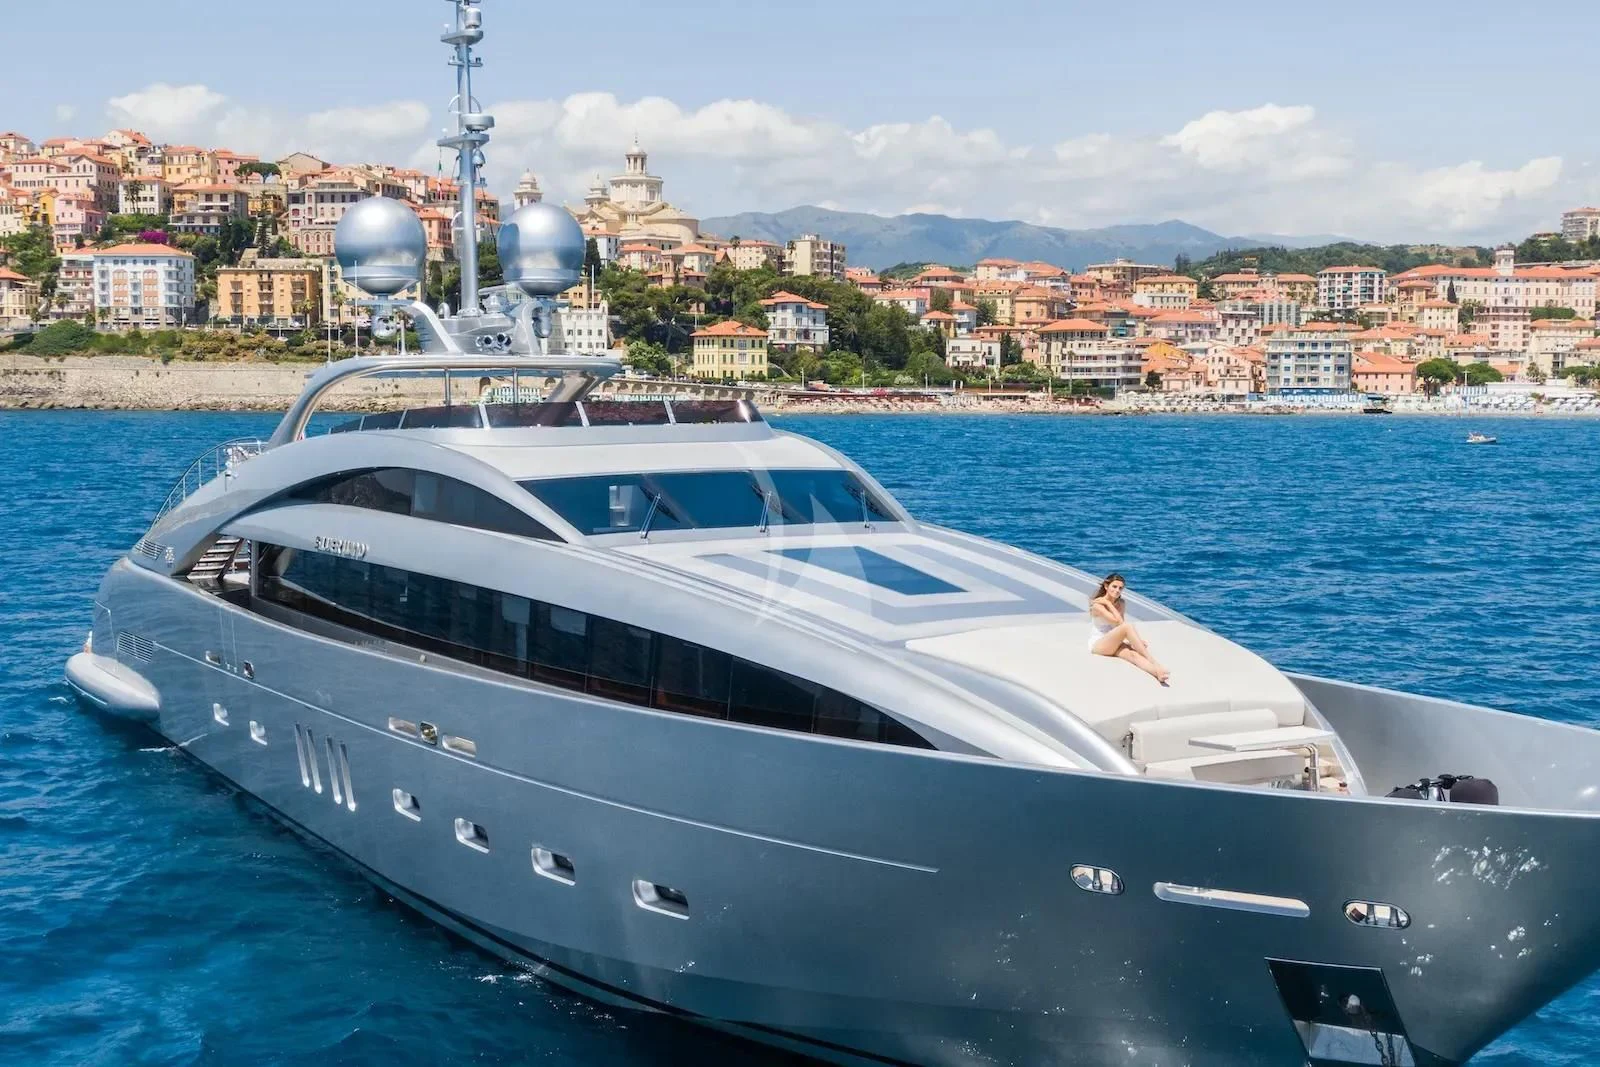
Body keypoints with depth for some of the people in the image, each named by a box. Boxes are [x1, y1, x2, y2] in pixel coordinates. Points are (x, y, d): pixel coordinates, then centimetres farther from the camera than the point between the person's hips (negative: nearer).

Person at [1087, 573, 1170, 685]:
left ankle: (1157, 672, -60)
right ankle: (1152, 661, -36)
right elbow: (1118, 621, -20)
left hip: (1113, 643, 6)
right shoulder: (1098, 605, -12)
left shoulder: (1120, 603, 11)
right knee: (1128, 626, -31)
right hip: (1097, 645, -6)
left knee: (1133, 653, -31)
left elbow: (1121, 623, 4)